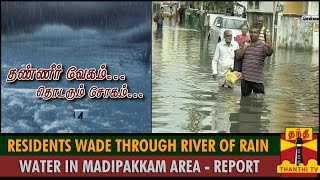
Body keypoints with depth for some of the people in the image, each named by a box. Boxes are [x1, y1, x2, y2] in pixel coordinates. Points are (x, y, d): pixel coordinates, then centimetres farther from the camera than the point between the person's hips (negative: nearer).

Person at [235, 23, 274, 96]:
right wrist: (245, 47, -5)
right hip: (245, 79, 4)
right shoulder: (245, 44, 12)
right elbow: (238, 56, 5)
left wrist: (269, 47, -44)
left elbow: (269, 52, -22)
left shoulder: (263, 45, -1)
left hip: (257, 79, -4)